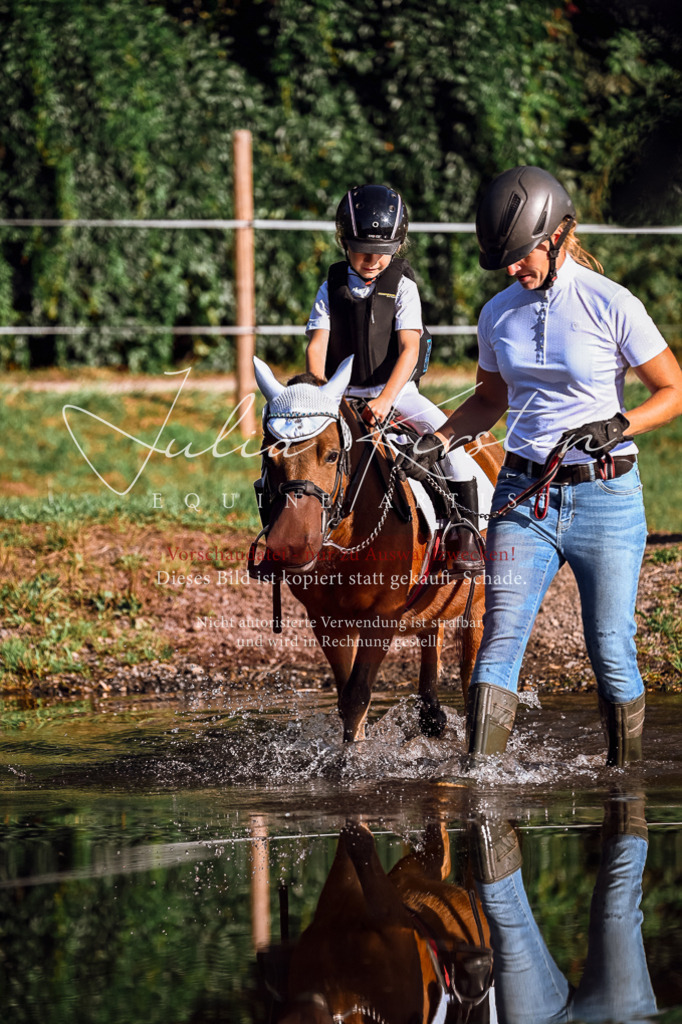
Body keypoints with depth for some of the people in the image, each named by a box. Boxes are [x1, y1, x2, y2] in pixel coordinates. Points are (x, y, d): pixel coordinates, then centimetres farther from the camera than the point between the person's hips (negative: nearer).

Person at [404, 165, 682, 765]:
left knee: (611, 654, 0)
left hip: (605, 496, -3)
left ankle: (627, 774, 20)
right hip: (524, 496, 3)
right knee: (501, 638, -11)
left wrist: (617, 427, -20)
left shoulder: (612, 306, -7)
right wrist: (440, 441, 6)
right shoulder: (499, 315, 7)